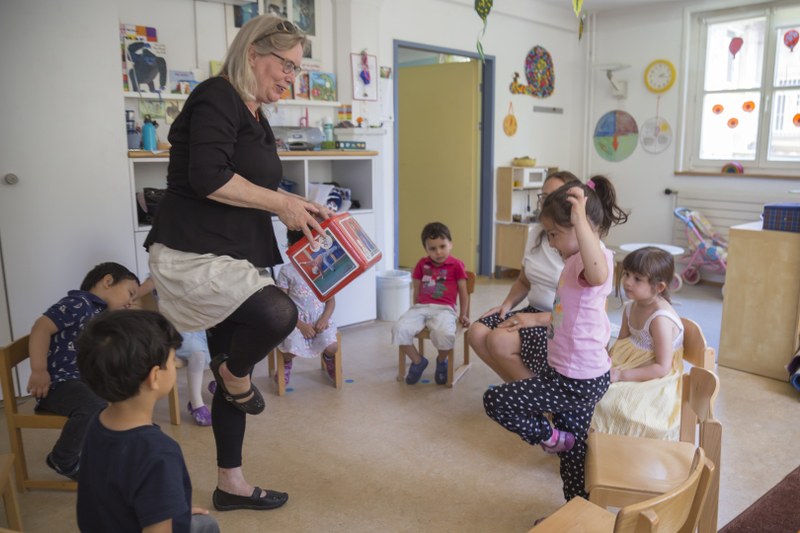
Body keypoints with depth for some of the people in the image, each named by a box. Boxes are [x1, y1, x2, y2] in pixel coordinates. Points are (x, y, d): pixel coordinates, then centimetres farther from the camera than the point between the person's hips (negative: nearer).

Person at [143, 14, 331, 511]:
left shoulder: (255, 116, 16)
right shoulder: (216, 97, -11)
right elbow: (208, 179, -24)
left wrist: (296, 207, 8)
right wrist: (282, 204, -16)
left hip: (237, 256, 9)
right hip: (193, 253, -9)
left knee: (233, 371, 13)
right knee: (278, 311, -32)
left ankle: (231, 483, 28)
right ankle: (236, 372, 3)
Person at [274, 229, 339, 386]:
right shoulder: (287, 271, -4)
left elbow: (331, 300, 7)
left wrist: (324, 319, -11)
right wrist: (300, 325, -14)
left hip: (320, 320, 2)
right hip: (296, 320, -2)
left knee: (332, 346, -23)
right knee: (292, 349, -28)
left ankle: (328, 359, 19)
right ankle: (286, 363, 14)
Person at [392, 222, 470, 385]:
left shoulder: (456, 265, 7)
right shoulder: (422, 264, 16)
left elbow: (463, 293, 11)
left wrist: (463, 315, 6)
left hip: (444, 309, -3)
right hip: (421, 307, 4)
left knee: (444, 333, -36)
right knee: (399, 329, -24)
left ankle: (441, 361, 1)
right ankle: (418, 361, 3)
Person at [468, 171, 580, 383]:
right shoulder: (535, 232, 7)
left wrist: (537, 319, -23)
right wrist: (507, 305, 1)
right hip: (534, 313, 7)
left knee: (500, 340, -26)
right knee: (477, 332, -14)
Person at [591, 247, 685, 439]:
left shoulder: (660, 319, -24)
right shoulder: (631, 308, 1)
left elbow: (662, 367, -23)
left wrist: (621, 375, -24)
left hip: (655, 379, -8)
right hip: (630, 364, 8)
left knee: (610, 402, -24)